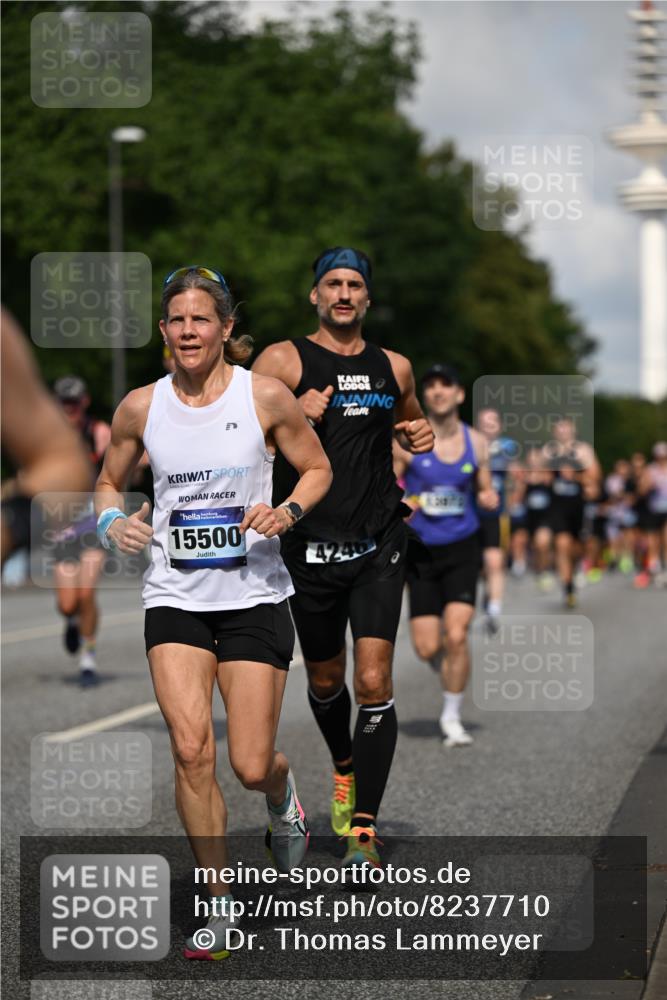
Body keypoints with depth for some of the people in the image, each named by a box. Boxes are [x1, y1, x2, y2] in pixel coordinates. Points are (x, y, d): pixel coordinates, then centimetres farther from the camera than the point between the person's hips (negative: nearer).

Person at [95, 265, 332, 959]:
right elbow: (110, 481, 16)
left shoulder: (265, 397, -5)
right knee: (190, 748, -13)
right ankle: (218, 904, 2)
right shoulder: (140, 407, 1)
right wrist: (112, 521, -6)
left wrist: (288, 511, -12)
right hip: (174, 596, 2)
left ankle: (283, 797, 37)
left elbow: (317, 468, 8)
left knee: (251, 765, -3)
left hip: (254, 595, -1)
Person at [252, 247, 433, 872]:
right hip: (311, 546, -1)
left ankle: (364, 829, -11)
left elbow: (411, 422, 29)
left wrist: (421, 437, 6)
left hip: (378, 546, 1)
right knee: (324, 680, 15)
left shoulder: (393, 367, 10)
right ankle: (344, 768, 46)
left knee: (374, 684, -12)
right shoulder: (283, 360, -2)